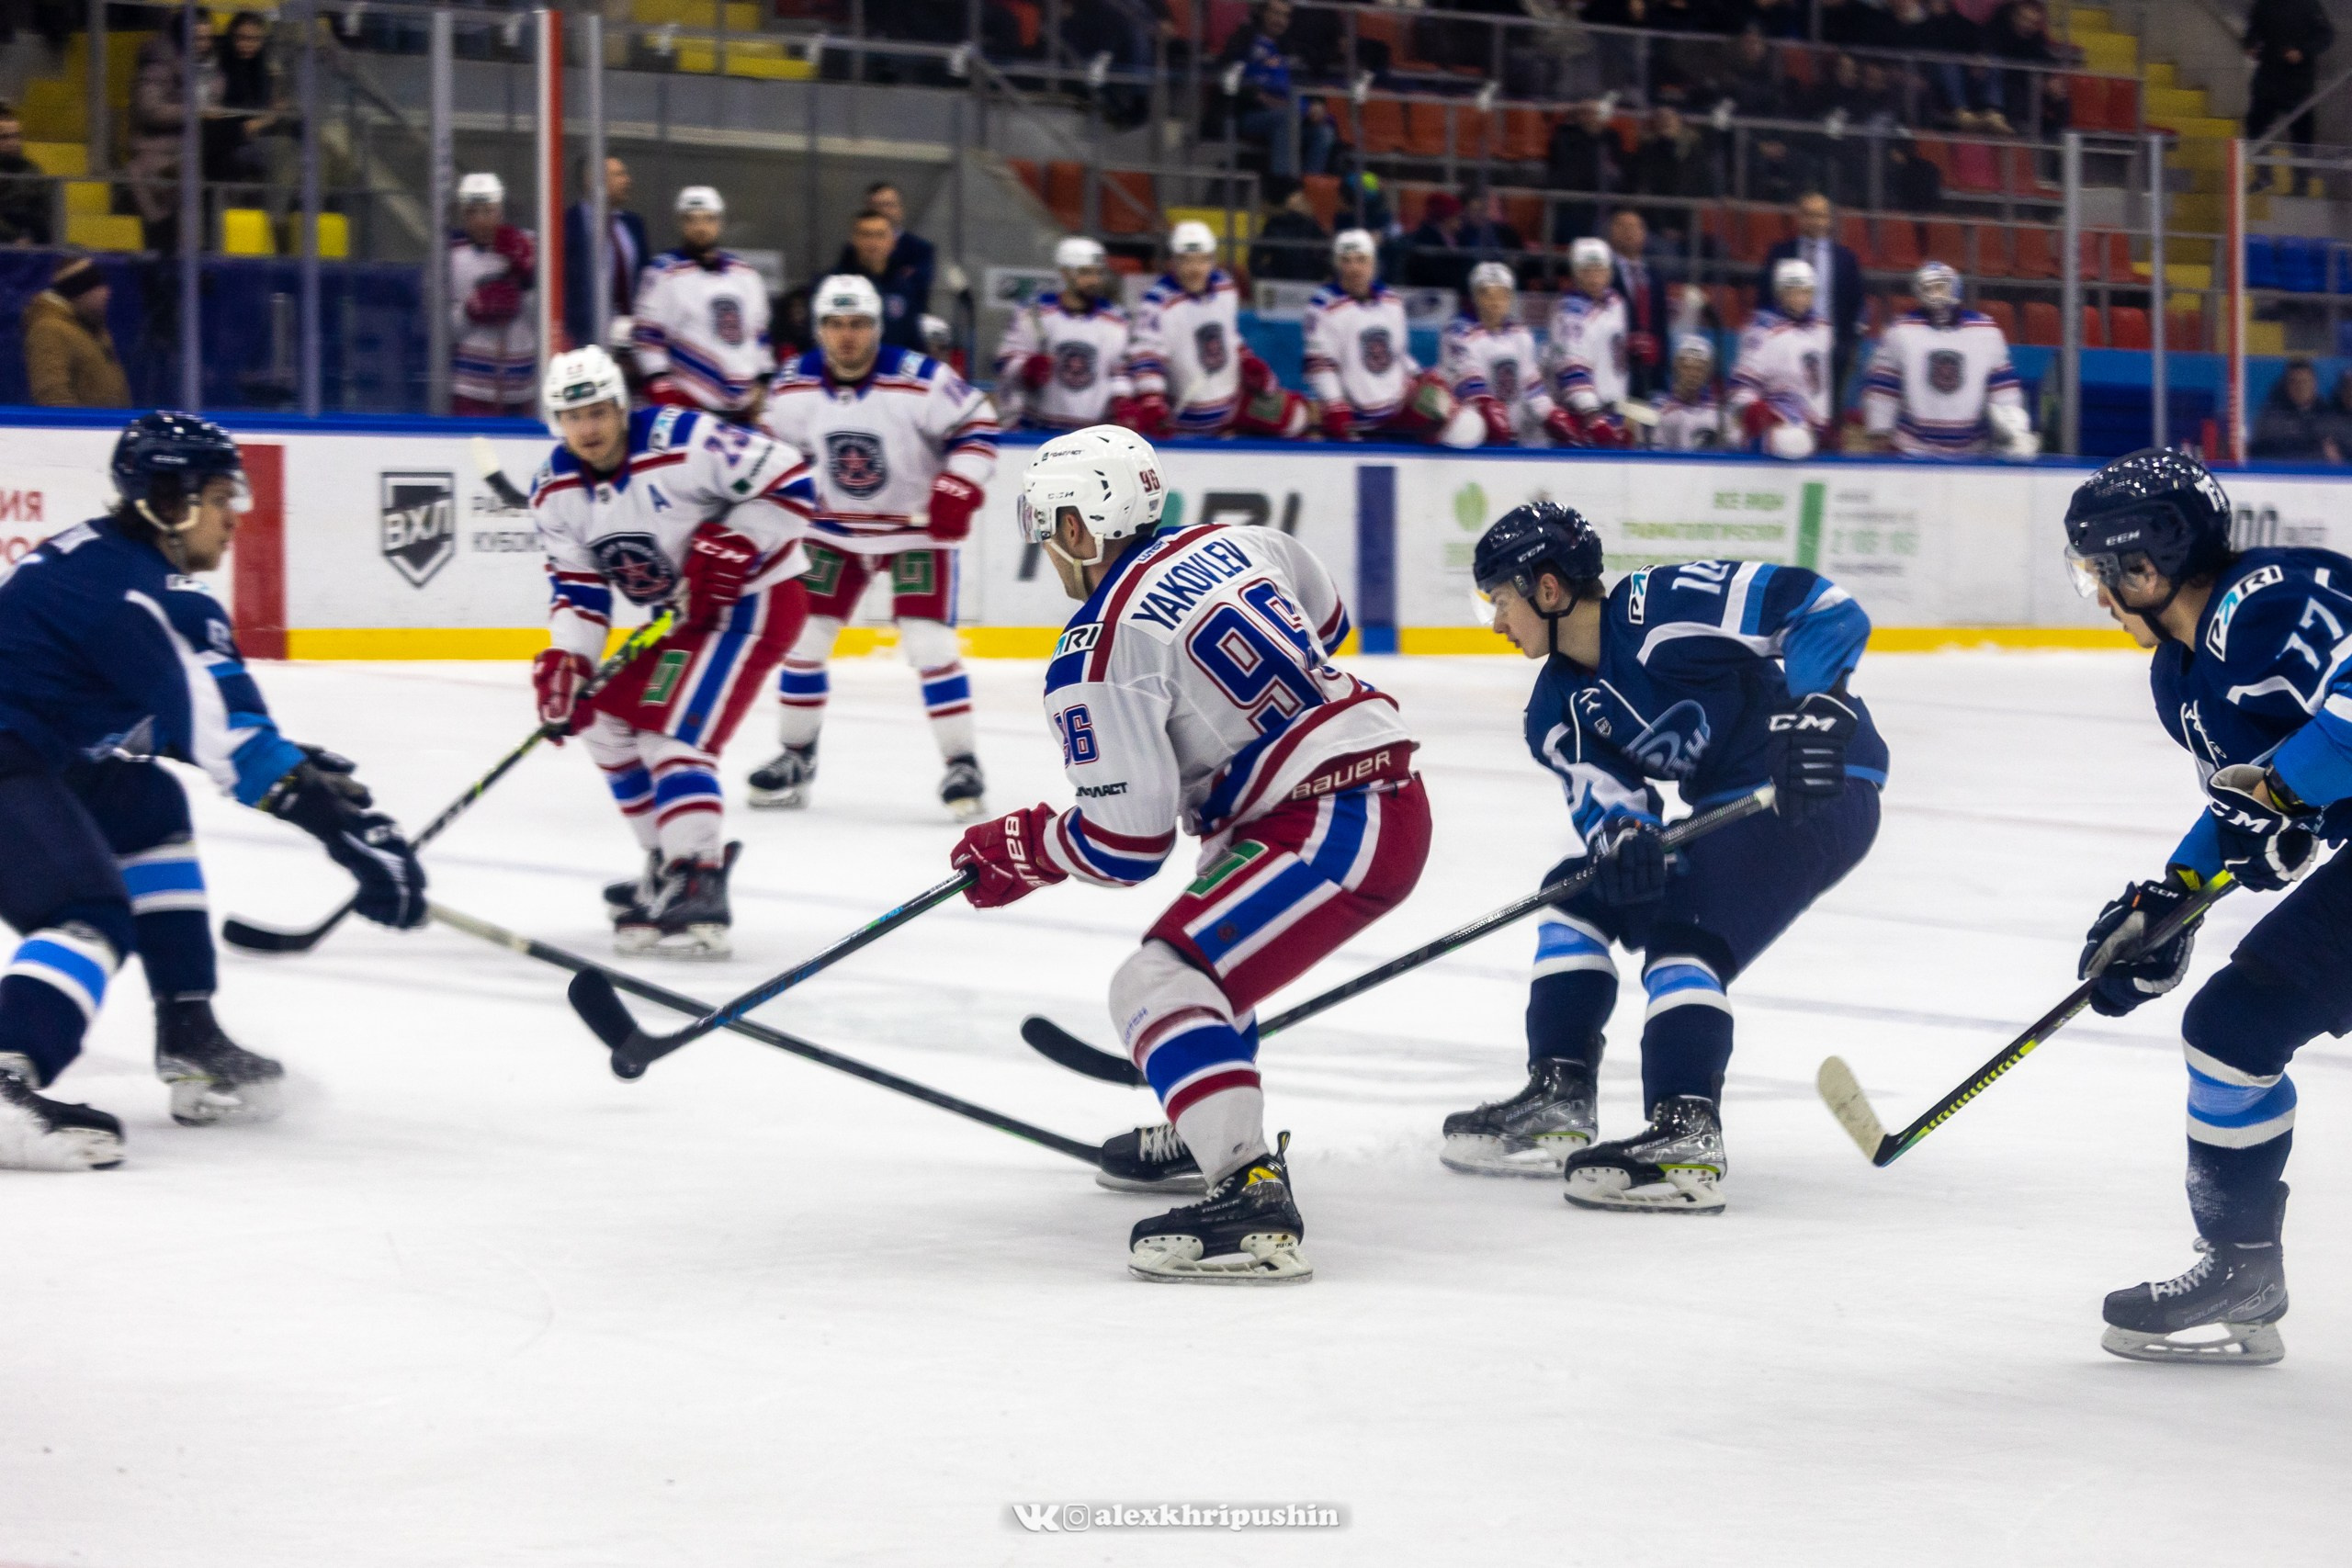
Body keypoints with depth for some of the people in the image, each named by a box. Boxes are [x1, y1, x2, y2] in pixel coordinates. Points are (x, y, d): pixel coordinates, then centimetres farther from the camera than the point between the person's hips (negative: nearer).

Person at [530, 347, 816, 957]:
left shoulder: (683, 441, -25)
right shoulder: (555, 492, -2)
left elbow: (790, 483, -22)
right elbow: (578, 588, -2)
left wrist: (729, 547, -28)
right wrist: (564, 660, -18)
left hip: (753, 599, -9)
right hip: (681, 614, 9)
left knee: (671, 736, -21)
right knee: (604, 717, 12)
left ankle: (699, 895, -28)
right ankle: (669, 865, 23)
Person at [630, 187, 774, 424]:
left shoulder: (746, 275, 15)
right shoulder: (664, 274, -4)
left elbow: (760, 332, 21)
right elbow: (647, 336, -7)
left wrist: (761, 385, 14)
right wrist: (664, 394, -13)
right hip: (692, 404, -6)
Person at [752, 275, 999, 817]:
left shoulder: (919, 381, -22)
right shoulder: (794, 386, -9)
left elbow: (977, 424, -14)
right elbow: (779, 446, 9)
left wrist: (959, 487, -25)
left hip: (917, 527, -4)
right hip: (835, 529, 4)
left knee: (928, 640, -14)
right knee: (802, 635, 2)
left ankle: (962, 764, -4)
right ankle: (795, 758, 18)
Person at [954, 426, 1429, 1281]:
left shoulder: (1101, 653, -14)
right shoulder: (1238, 543, 9)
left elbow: (1127, 842, -14)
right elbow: (1325, 624, 29)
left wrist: (1016, 851, 3)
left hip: (1332, 827, -10)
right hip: (1390, 788, 10)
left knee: (1160, 980, -16)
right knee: (1208, 945, 30)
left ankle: (1254, 1200, -31)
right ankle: (1214, 1135, 47)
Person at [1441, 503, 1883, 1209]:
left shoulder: (1665, 605, -20)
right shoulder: (1558, 713, 6)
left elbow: (1829, 611, -22)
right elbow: (1601, 787, -9)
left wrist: (1815, 709, -34)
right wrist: (1620, 834, -32)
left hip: (1822, 788, -10)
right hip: (1729, 805, 10)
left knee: (1683, 935, -23)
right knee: (1580, 893, 8)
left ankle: (1687, 1137, -32)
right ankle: (1556, 1103, 8)